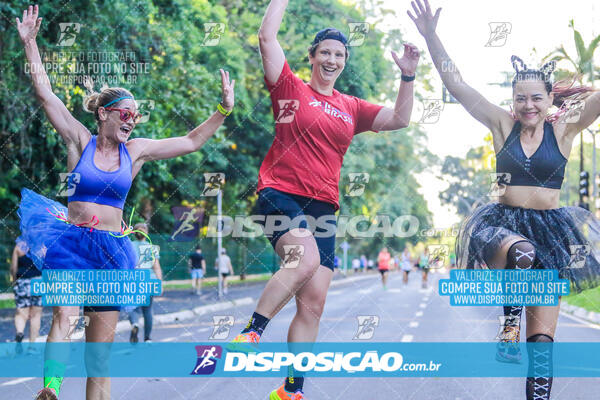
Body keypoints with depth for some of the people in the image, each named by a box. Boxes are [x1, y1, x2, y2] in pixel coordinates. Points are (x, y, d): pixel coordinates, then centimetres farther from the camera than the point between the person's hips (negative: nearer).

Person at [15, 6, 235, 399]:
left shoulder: (136, 150, 10)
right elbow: (45, 93, 1)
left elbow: (192, 142, 16)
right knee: (65, 312, -28)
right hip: (72, 243, -3)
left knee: (102, 340, 1)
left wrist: (224, 109, 10)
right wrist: (31, 44, -2)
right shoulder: (80, 141, 4)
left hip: (112, 248, 3)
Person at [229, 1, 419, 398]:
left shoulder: (352, 108, 17)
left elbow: (400, 119, 13)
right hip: (280, 193, -5)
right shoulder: (291, 89, 5)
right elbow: (267, 37, -3)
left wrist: (408, 76, 3)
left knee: (313, 302, 0)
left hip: (323, 207, 5)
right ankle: (251, 334, -22)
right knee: (307, 259, -34)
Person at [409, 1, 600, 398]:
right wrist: (430, 36, -10)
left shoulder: (565, 129, 2)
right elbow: (455, 82, -2)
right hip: (504, 222, -1)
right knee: (521, 253, -40)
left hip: (550, 230, 1)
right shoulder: (502, 124, 3)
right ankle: (510, 322, -18)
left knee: (543, 338, -1)